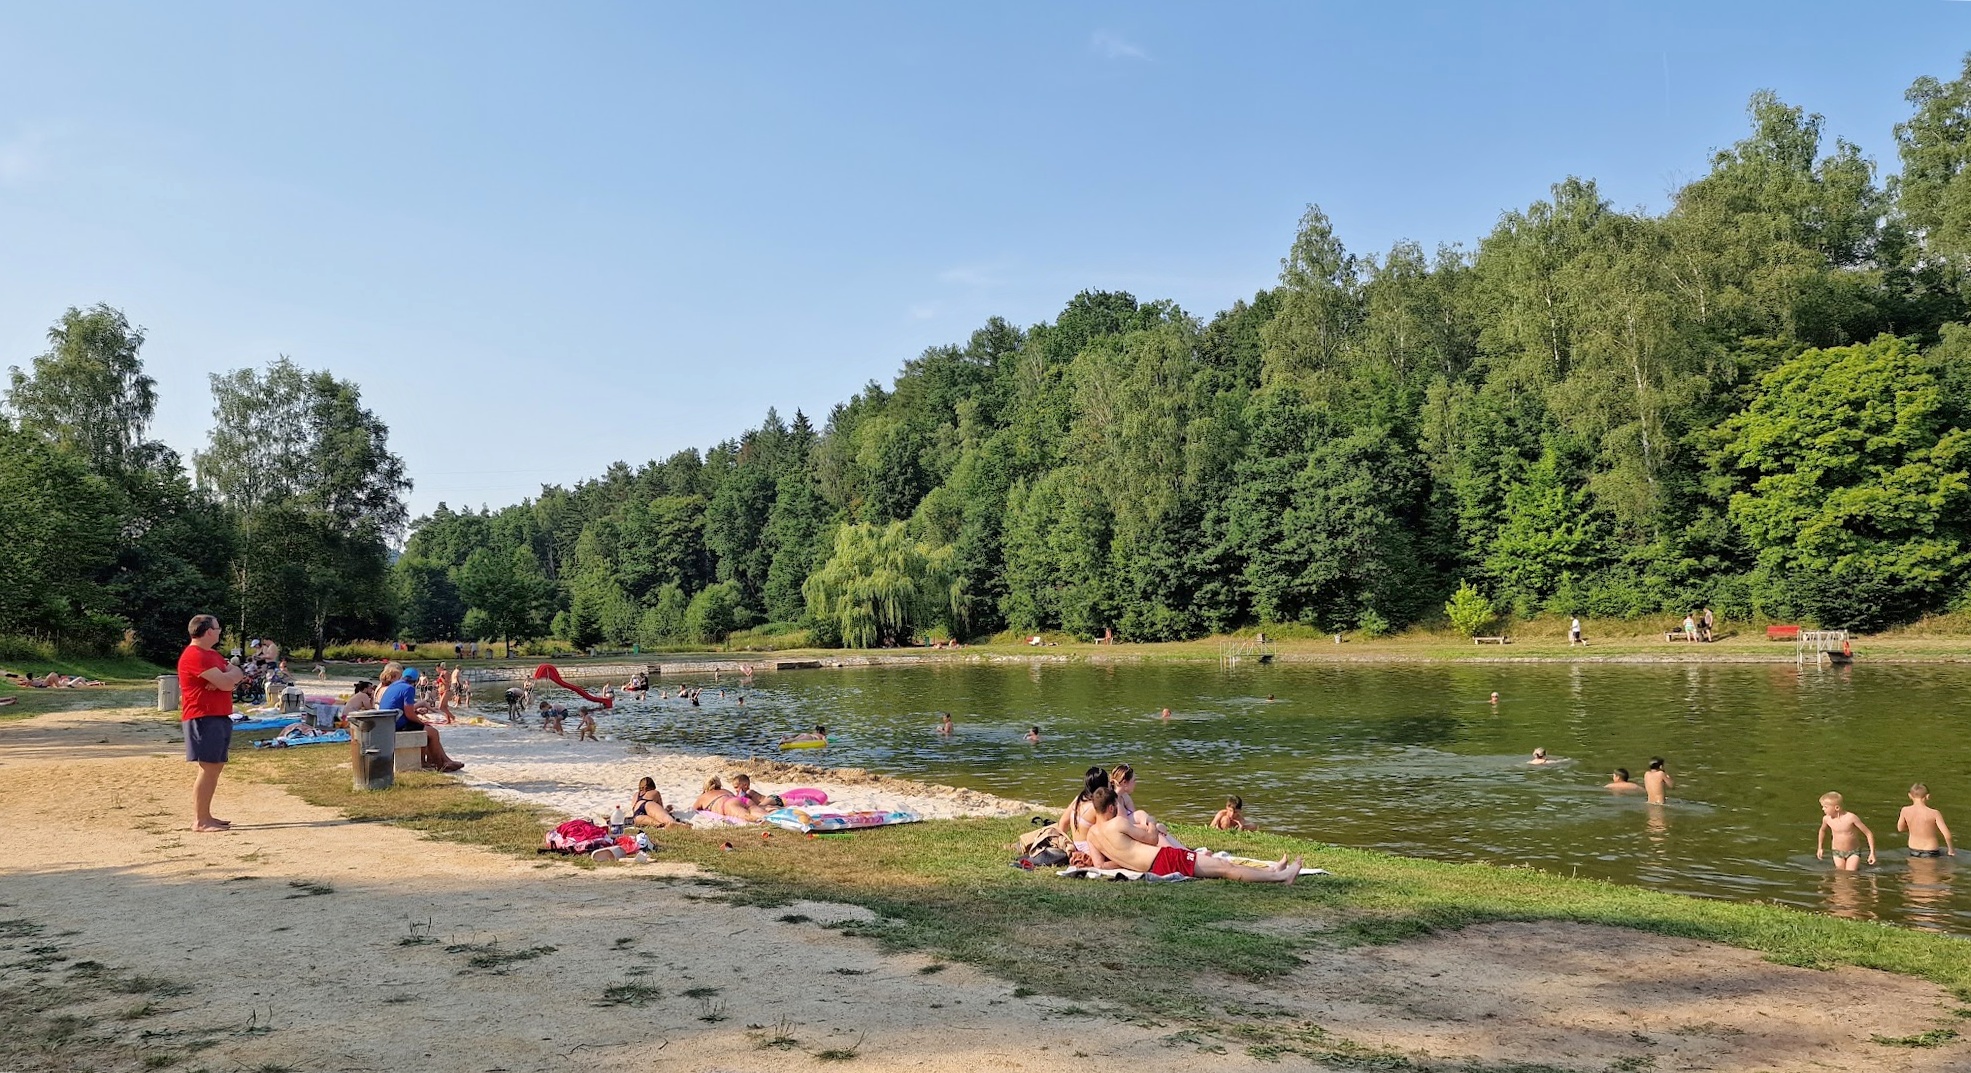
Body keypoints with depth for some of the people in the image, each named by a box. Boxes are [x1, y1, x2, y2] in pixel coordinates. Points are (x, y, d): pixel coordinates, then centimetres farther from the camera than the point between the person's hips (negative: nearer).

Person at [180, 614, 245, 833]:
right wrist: (231, 673, 2)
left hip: (220, 717, 10)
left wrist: (224, 677, -9)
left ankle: (205, 816, 19)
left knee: (216, 767, 12)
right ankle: (199, 821, -9)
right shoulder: (195, 656, -15)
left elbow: (238, 674, 13)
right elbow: (226, 683, -20)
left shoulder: (212, 654, 19)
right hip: (203, 718, -10)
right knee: (208, 768, -11)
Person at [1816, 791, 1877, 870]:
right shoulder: (1827, 819, -11)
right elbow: (1822, 830, 14)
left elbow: (1869, 833, -15)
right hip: (1837, 852, 3)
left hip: (1853, 852, -3)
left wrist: (1872, 852, -17)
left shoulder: (1851, 818, -24)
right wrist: (1819, 848, 17)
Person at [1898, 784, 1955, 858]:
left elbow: (1900, 828, 3)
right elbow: (1947, 835, -22)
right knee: (1954, 852, 27)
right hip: (1930, 853, -4)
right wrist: (1951, 849, -6)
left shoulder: (1905, 810, -12)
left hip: (1913, 851, 4)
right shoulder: (1934, 813, -21)